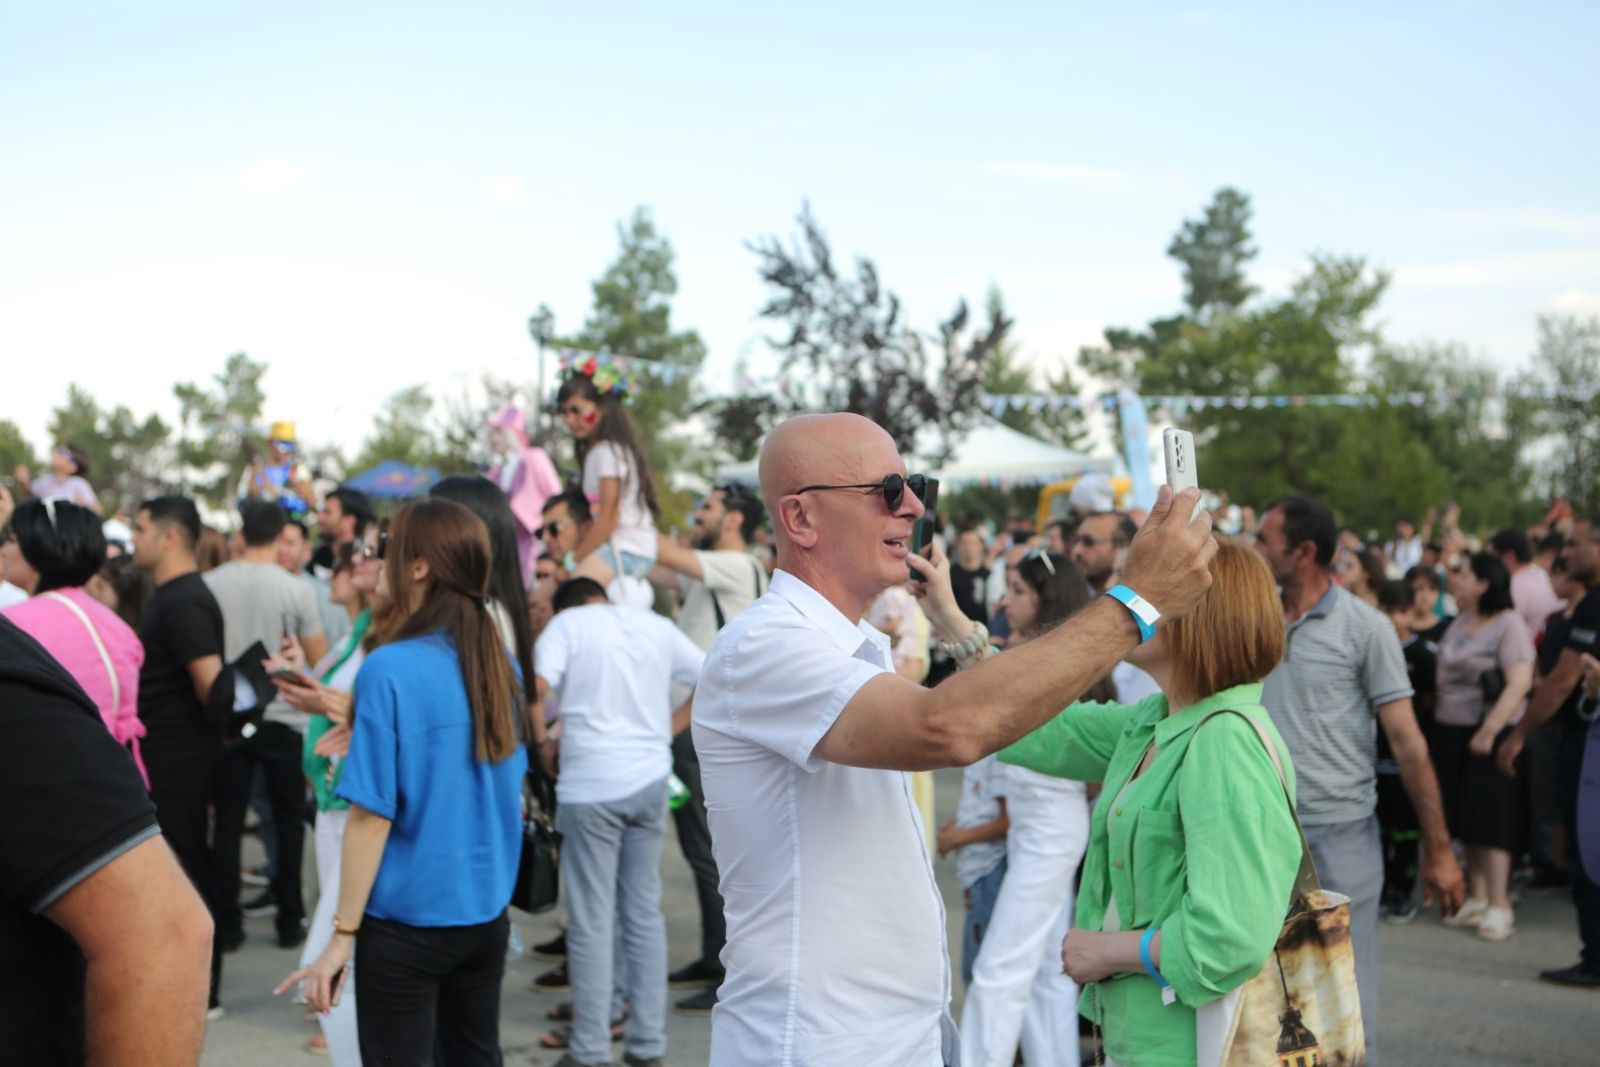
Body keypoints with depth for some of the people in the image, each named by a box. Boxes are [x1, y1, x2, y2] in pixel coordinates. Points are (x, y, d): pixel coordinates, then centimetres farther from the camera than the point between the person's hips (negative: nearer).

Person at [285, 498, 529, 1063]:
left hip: (407, 922, -6)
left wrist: (342, 935, -8)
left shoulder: (390, 669, -17)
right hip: (487, 914, 6)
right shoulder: (500, 666, 2)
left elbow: (372, 815, -16)